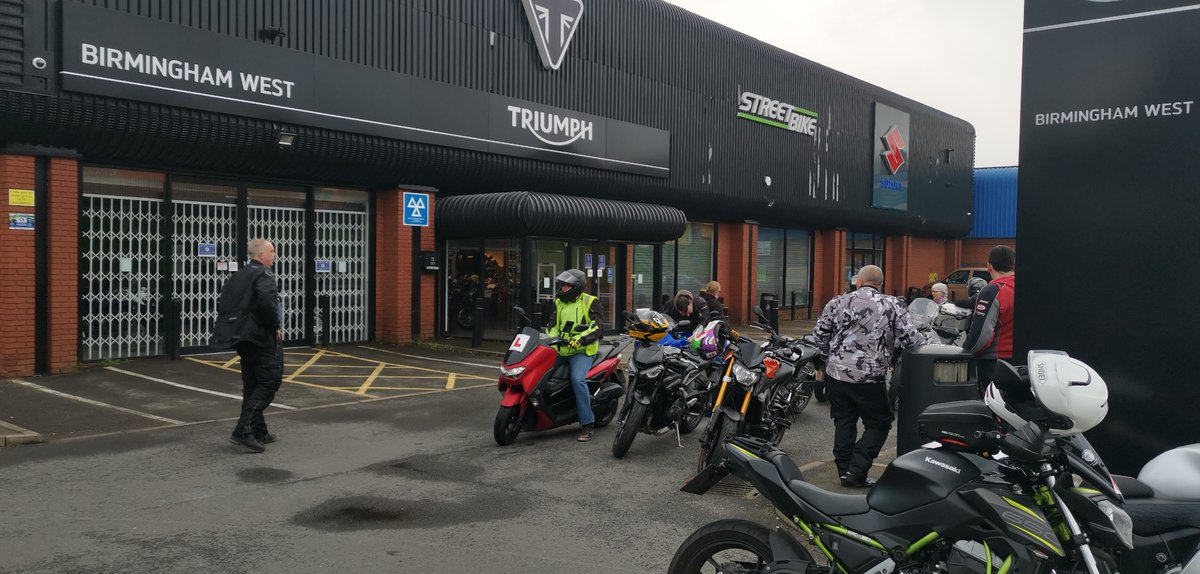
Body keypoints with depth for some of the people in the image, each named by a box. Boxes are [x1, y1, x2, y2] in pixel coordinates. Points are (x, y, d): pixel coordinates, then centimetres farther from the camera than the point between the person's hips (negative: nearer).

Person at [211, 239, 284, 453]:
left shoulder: (239, 275, 15)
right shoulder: (264, 275, -12)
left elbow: (223, 304, 16)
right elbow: (267, 301, -30)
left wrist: (232, 326, 18)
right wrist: (276, 326, -18)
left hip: (242, 337, 9)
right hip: (263, 338, -9)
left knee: (252, 385, 13)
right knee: (270, 381, -5)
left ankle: (258, 431, 19)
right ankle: (243, 430, -14)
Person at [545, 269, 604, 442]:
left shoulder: (590, 302, -2)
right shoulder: (559, 303, 16)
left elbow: (596, 327, -12)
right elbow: (553, 325, 13)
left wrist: (580, 339, -27)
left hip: (582, 350, -6)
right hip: (561, 350, 6)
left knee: (577, 379, -29)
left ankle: (588, 424, -23)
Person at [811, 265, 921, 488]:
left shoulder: (838, 302, 4)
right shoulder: (892, 306, -3)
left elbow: (819, 333, 7)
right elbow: (910, 338, -6)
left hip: (836, 374, 3)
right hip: (869, 378, -3)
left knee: (844, 422, 17)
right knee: (878, 424, 10)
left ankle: (844, 469, 18)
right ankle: (856, 470, 2)